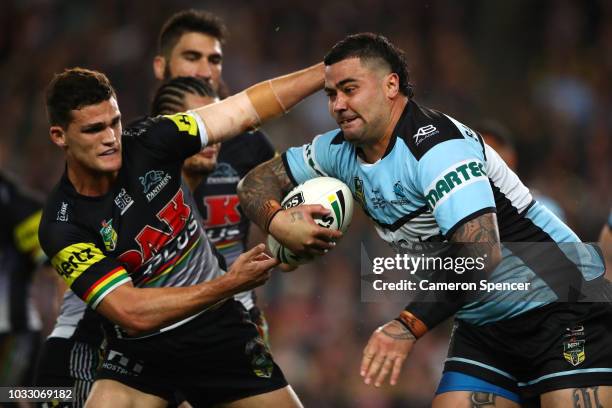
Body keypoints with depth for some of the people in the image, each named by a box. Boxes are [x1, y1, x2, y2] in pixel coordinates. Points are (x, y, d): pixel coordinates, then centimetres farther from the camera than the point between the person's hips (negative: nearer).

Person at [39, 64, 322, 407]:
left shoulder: (148, 143, -11)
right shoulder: (62, 229, -21)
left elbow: (247, 109, -6)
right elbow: (133, 314, -28)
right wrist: (230, 284, -31)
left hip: (219, 328, 3)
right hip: (142, 351, -3)